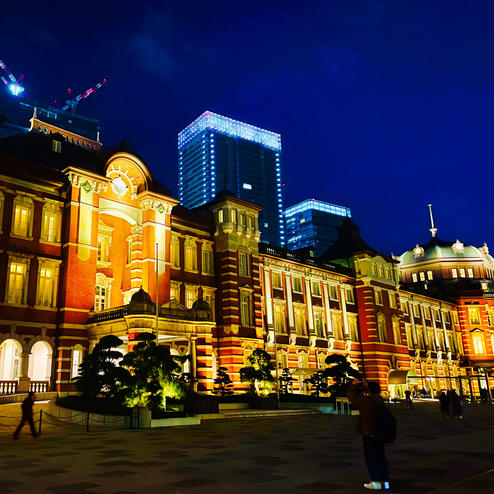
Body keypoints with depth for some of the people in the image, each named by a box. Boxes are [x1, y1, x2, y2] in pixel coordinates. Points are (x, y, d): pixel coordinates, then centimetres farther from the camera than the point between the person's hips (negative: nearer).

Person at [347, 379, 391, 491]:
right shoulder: (380, 401, 0)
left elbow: (350, 394, -6)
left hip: (368, 433, -6)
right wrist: (367, 386, 27)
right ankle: (385, 481, 20)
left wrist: (353, 385, 9)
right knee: (381, 457, 15)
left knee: (371, 458, 3)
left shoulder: (365, 401, -17)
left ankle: (376, 482, 4)